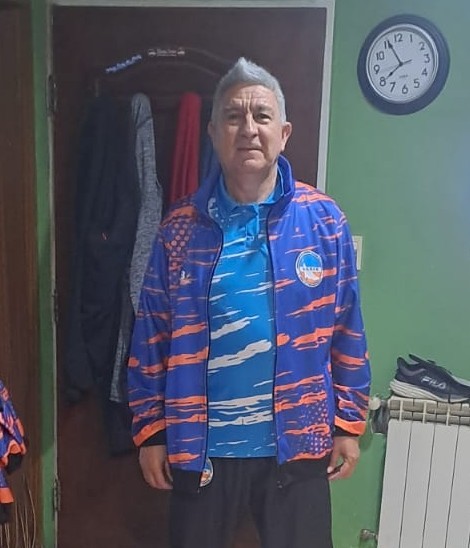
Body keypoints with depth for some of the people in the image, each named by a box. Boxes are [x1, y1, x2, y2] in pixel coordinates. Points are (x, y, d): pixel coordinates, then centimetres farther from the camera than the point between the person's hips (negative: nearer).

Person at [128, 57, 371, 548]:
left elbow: (348, 331, -1)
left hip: (297, 445, 0)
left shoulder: (324, 220, -5)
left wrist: (349, 423, 1)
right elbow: (151, 337, -1)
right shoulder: (181, 226, -5)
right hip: (200, 446, 1)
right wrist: (150, 430, 0)